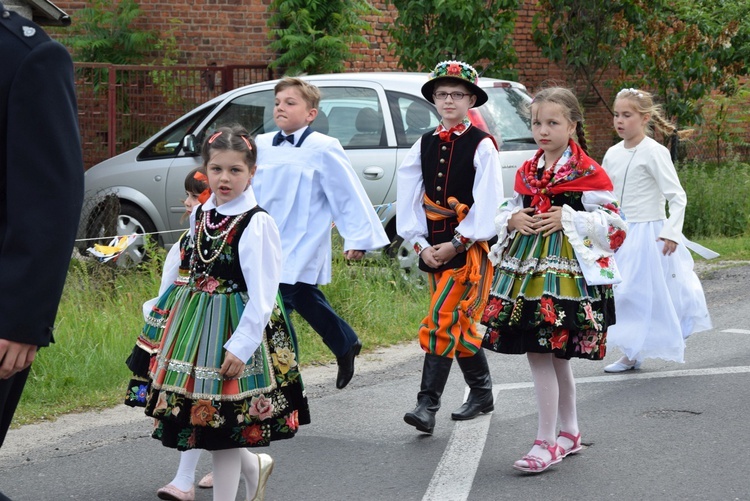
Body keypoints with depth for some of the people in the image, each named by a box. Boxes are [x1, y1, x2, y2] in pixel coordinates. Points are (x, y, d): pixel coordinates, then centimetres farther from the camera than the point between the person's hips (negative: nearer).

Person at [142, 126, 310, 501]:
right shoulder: (200, 215, 5)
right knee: (198, 412, 11)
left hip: (232, 330, -7)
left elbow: (262, 295, -18)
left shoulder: (256, 224, -15)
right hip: (195, 327, 7)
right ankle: (253, 465, 35)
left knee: (221, 429, -1)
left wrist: (241, 346, -20)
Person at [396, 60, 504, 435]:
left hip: (470, 247, -6)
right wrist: (421, 244, -4)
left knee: (443, 321, -14)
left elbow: (487, 203, -11)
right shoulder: (424, 146, 9)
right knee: (459, 324, 13)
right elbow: (408, 198, 7)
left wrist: (456, 243, -15)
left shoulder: (482, 146, -6)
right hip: (434, 247, 6)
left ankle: (427, 405, -16)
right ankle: (482, 393, 27)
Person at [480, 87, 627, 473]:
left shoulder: (588, 173, -5)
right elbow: (506, 212, 24)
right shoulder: (526, 173, 14)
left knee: (541, 354, -11)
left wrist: (567, 219, -15)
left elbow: (612, 223, -7)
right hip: (525, 267, 7)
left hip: (567, 269, -6)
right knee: (554, 357, 12)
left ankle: (546, 443, -4)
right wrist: (513, 220, 1)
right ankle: (570, 433, 26)